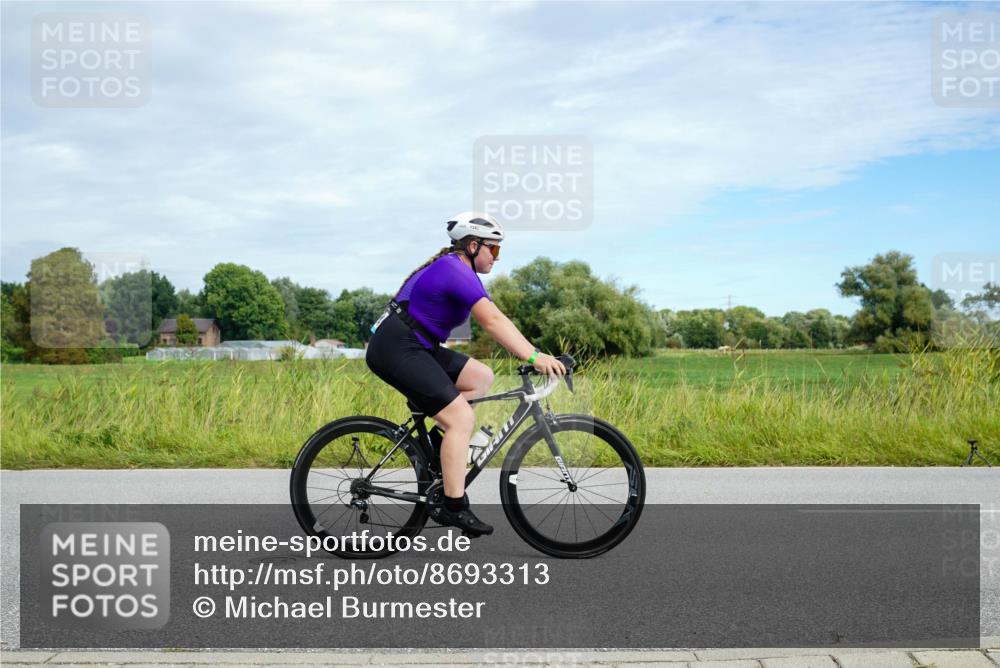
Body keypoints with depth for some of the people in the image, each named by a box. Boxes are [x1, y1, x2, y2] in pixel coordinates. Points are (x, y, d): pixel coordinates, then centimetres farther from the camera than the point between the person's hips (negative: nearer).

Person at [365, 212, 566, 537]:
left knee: (481, 377, 7)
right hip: (396, 349, -10)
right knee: (462, 418, -14)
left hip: (414, 347, 10)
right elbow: (494, 321, -27)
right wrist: (534, 356, -32)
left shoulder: (451, 267, 17)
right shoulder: (458, 273, -15)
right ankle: (453, 508, -12)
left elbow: (493, 320, 16)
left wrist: (534, 354, 12)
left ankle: (441, 437, 8)